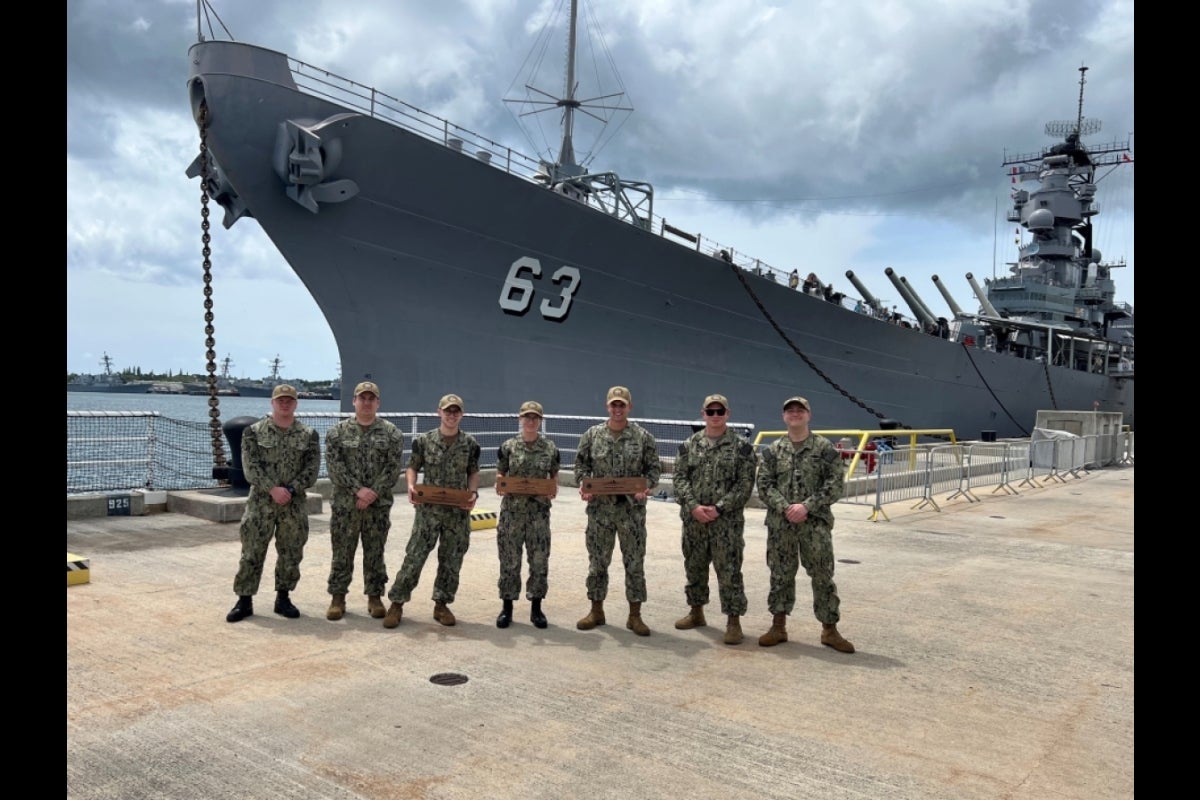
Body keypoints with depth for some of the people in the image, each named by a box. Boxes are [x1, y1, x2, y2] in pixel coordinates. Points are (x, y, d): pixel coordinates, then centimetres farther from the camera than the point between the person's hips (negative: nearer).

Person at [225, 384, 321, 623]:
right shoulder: (254, 432, 0)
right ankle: (244, 600, 13)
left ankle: (283, 598, 22)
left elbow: (312, 470, -2)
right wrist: (272, 489, -19)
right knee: (252, 553, 2)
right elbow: (251, 467, -8)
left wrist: (290, 490, -15)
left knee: (291, 554, 8)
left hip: (295, 505, 2)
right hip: (261, 502, -1)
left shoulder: (309, 435, 3)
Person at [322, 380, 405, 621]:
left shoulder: (391, 433, 2)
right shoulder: (338, 431, 3)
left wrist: (373, 493, -14)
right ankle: (338, 598, 16)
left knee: (375, 553, 7)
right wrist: (358, 489, -16)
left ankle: (375, 597, 18)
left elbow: (394, 467, -4)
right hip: (345, 503, 0)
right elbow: (335, 465, -6)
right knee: (342, 552, 5)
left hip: (379, 505, 0)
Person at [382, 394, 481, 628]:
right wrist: (411, 486, -11)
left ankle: (441, 604, 22)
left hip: (458, 511, 2)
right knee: (414, 556, -1)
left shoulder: (470, 444, 2)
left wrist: (473, 493, -5)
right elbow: (412, 466, 7)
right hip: (428, 509, -1)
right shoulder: (424, 440, -2)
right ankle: (397, 603, 10)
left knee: (451, 560, 8)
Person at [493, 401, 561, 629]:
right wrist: (500, 486, -13)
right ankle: (507, 606, 17)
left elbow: (554, 477, 9)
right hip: (512, 509, 0)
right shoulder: (508, 447, 1)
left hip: (539, 510, 1)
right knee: (509, 559, 4)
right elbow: (500, 475, 8)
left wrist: (553, 491, -11)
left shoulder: (550, 448, 2)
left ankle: (536, 607, 17)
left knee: (540, 559, 3)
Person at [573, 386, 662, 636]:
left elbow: (653, 467, 3)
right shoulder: (592, 435, 4)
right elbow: (581, 464, 9)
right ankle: (596, 611, 23)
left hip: (632, 508, -1)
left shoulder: (643, 437, 0)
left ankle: (635, 615, 14)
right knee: (598, 560, 9)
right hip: (600, 508, 1)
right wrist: (583, 484, -9)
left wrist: (646, 487, -14)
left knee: (634, 562, 3)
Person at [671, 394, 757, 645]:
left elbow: (745, 484, -8)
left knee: (729, 571, -2)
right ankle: (696, 612, 31)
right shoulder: (689, 445, 7)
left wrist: (719, 508, -16)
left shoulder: (741, 446, -3)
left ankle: (733, 621, 7)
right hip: (693, 520, 4)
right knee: (694, 567, 15)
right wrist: (693, 506, -13)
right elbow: (680, 478, 3)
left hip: (727, 522, -4)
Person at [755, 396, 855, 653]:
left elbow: (834, 486, -5)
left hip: (816, 524, -2)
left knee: (823, 576, 2)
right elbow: (764, 485, 1)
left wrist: (806, 507, -16)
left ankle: (829, 629, 14)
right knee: (781, 575, 9)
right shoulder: (773, 450, 7)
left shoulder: (825, 449, 0)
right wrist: (785, 508, -14)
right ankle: (778, 626, 21)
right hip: (780, 524, 2)